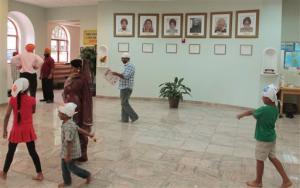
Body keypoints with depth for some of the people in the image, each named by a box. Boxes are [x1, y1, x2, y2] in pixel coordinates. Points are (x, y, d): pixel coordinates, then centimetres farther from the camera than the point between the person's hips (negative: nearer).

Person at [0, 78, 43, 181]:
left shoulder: (13, 99, -10)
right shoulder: (32, 100, -11)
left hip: (16, 129, 0)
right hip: (28, 129, 0)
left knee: (10, 152, 18)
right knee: (32, 152, 8)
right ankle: (40, 174, 10)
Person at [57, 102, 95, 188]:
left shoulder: (68, 127, -31)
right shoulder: (69, 123, -1)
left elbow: (69, 142, -30)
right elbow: (79, 129, 12)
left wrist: (68, 155, -24)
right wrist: (89, 134, 22)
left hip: (71, 151, -9)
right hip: (65, 150, 9)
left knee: (71, 167, 8)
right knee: (64, 166, 18)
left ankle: (87, 175, 25)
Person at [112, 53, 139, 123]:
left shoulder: (130, 66, -14)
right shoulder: (126, 66, 18)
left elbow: (126, 76, -24)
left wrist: (117, 74, -23)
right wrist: (118, 75, 14)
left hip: (126, 88, -10)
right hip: (124, 88, 10)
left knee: (124, 103, -8)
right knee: (124, 103, 10)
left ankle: (134, 116, -3)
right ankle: (124, 119, 13)